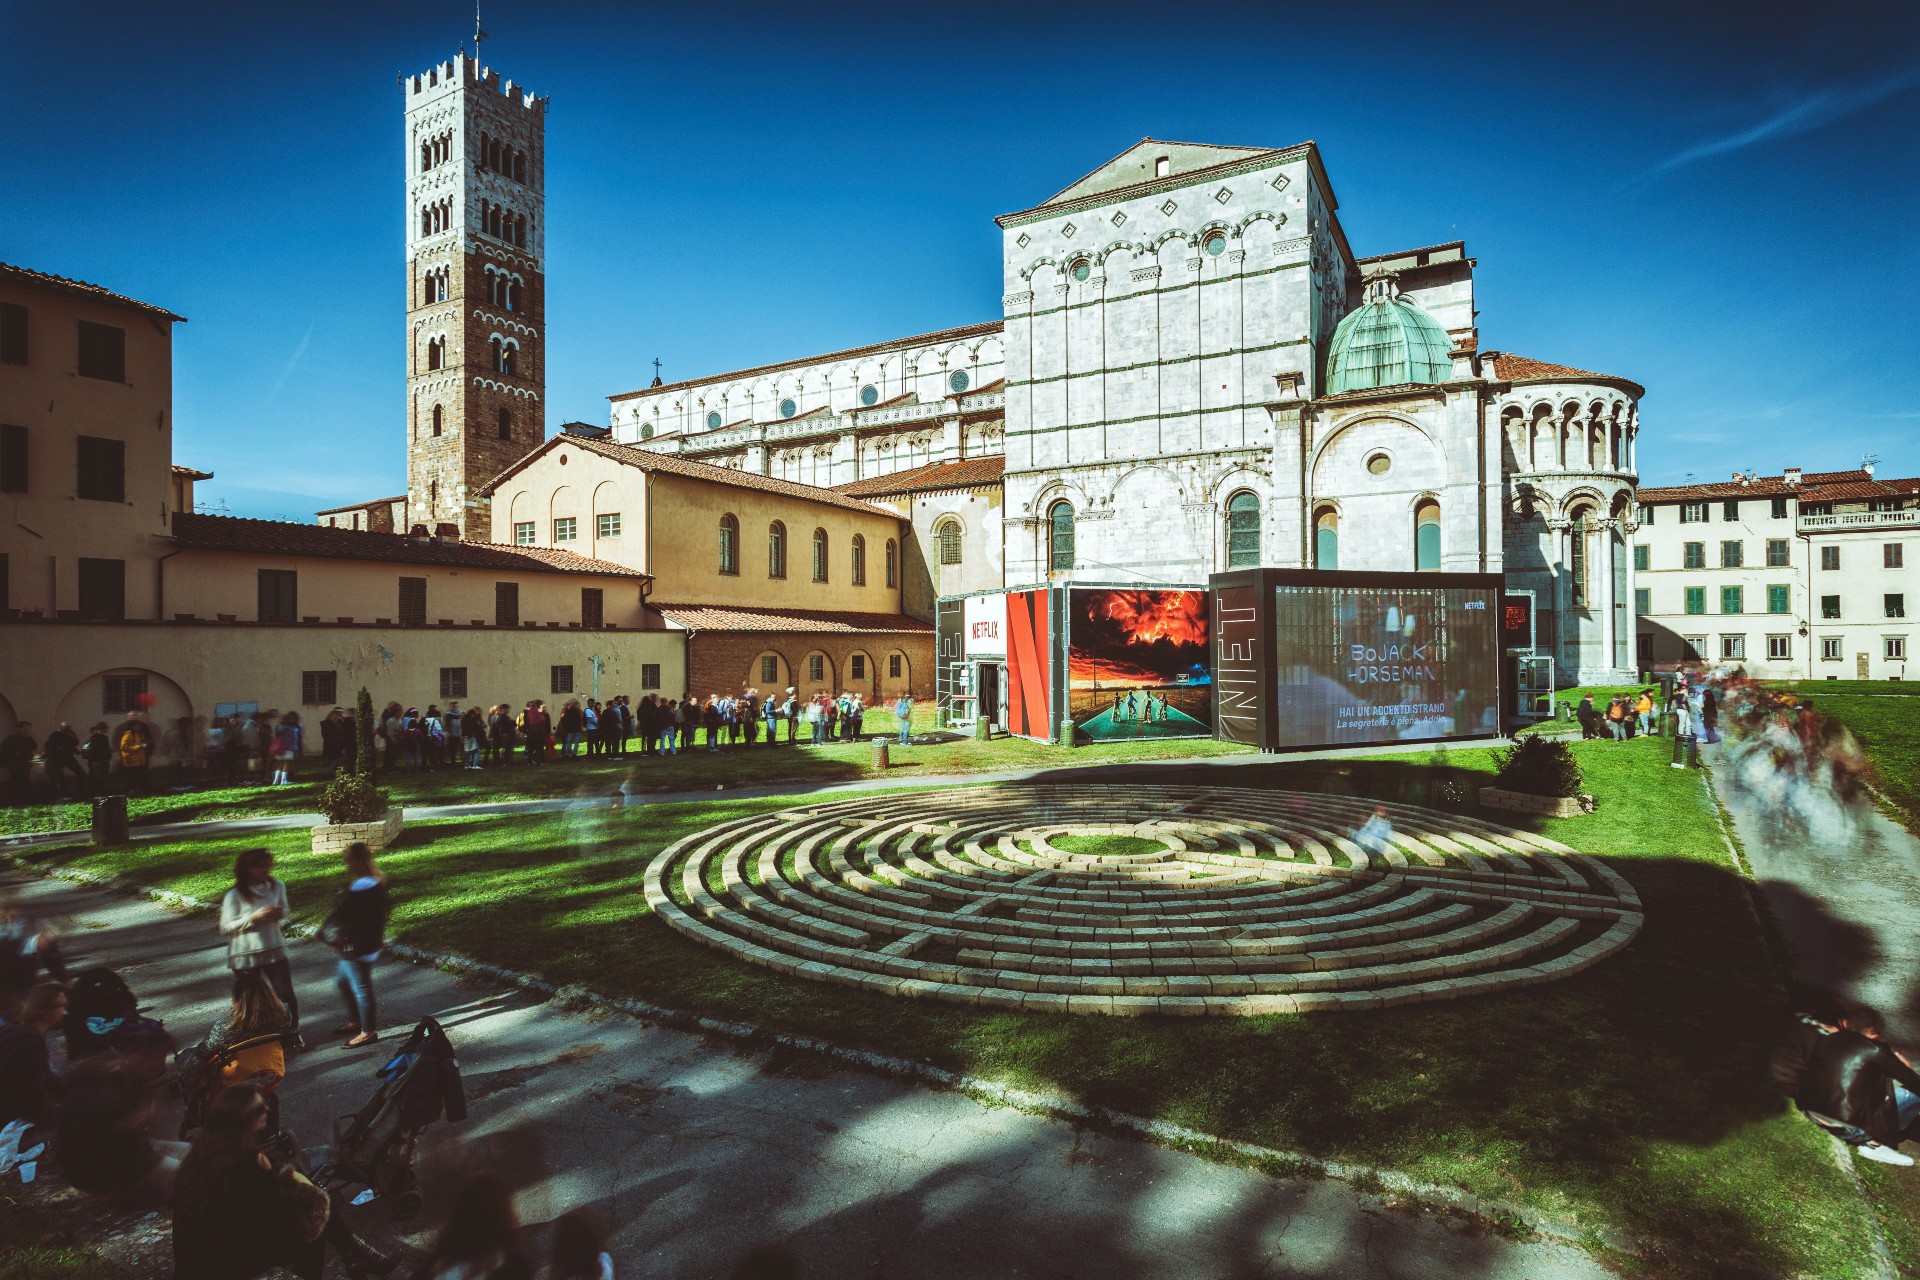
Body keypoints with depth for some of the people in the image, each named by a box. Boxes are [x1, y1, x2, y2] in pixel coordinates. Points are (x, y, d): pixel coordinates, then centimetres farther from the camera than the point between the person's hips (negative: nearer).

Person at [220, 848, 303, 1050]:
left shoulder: (277, 886, -3)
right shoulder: (235, 895, -15)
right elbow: (225, 927, -10)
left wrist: (279, 913, -13)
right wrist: (253, 917, -24)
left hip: (274, 949, 3)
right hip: (245, 955, -3)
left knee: (287, 994, 4)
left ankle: (293, 1034, 21)